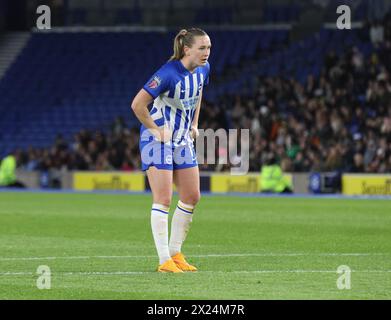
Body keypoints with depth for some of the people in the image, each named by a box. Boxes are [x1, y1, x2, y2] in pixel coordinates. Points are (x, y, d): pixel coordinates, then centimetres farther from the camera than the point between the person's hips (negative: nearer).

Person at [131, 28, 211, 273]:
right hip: (158, 140, -8)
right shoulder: (168, 74, -25)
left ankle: (176, 253, 20)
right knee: (163, 201, -8)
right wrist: (156, 130, -18)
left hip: (183, 140, 8)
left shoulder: (203, 69, -1)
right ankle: (164, 260, -4)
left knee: (192, 198, 8)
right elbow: (138, 104, -25)